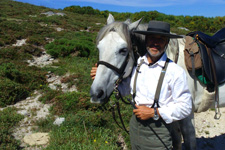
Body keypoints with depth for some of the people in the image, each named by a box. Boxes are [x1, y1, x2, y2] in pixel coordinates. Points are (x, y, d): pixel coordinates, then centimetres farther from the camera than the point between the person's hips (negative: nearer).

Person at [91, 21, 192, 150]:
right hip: (135, 126, 5)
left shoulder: (175, 71, -15)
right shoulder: (136, 64, -2)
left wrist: (154, 113, -19)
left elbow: (185, 107, -13)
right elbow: (124, 89, 12)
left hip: (158, 131, -4)